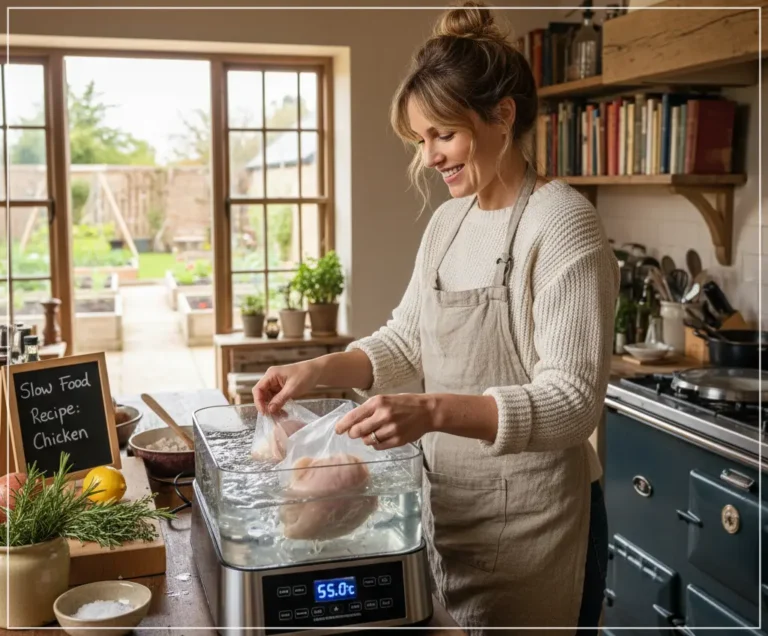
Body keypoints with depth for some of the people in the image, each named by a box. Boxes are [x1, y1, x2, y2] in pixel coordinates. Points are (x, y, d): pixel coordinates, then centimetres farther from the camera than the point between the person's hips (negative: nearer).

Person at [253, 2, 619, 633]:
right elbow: (406, 338, 14)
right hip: (447, 504, 7)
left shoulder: (562, 222, -17)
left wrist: (433, 410, -34)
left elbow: (572, 401, -22)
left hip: (529, 517, -7)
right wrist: (320, 369, -3)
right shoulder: (447, 221, 6)